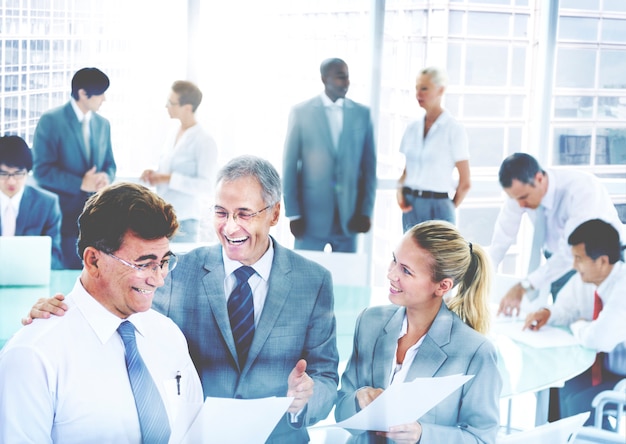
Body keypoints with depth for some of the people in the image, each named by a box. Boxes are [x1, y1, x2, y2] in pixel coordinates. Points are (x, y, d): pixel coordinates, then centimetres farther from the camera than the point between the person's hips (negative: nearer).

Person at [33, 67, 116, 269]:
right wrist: (80, 183, -19)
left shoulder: (103, 124, 12)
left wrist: (106, 177, -7)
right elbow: (42, 169, -12)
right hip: (61, 215, -5)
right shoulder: (51, 121, -7)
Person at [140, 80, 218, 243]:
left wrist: (169, 179, -20)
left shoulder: (204, 142, -11)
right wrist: (154, 175, 3)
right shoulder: (171, 137, 13)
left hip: (183, 222, -7)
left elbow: (206, 187, -16)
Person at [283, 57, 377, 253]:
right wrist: (292, 213, -4)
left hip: (349, 216, 2)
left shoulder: (362, 114, 6)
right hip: (311, 215, -2)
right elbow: (289, 165, -1)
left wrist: (366, 210, 2)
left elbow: (369, 166, 7)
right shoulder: (301, 112, 0)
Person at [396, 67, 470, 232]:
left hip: (437, 207, -5)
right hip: (410, 206, 5)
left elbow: (465, 183, -5)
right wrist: (400, 190, 0)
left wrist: (450, 208, 6)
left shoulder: (454, 129, -7)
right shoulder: (412, 128, 9)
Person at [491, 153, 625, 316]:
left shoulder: (582, 188, -34)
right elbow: (501, 240, -12)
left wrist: (523, 287, -43)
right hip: (557, 260, 5)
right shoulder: (521, 190, -17)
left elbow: (572, 251, -38)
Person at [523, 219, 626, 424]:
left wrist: (578, 326, -13)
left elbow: (599, 338, -35)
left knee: (580, 404, -21)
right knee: (565, 387, -12)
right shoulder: (584, 279, -3)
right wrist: (547, 313, -8)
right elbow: (566, 307, 15)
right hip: (605, 366, 7)